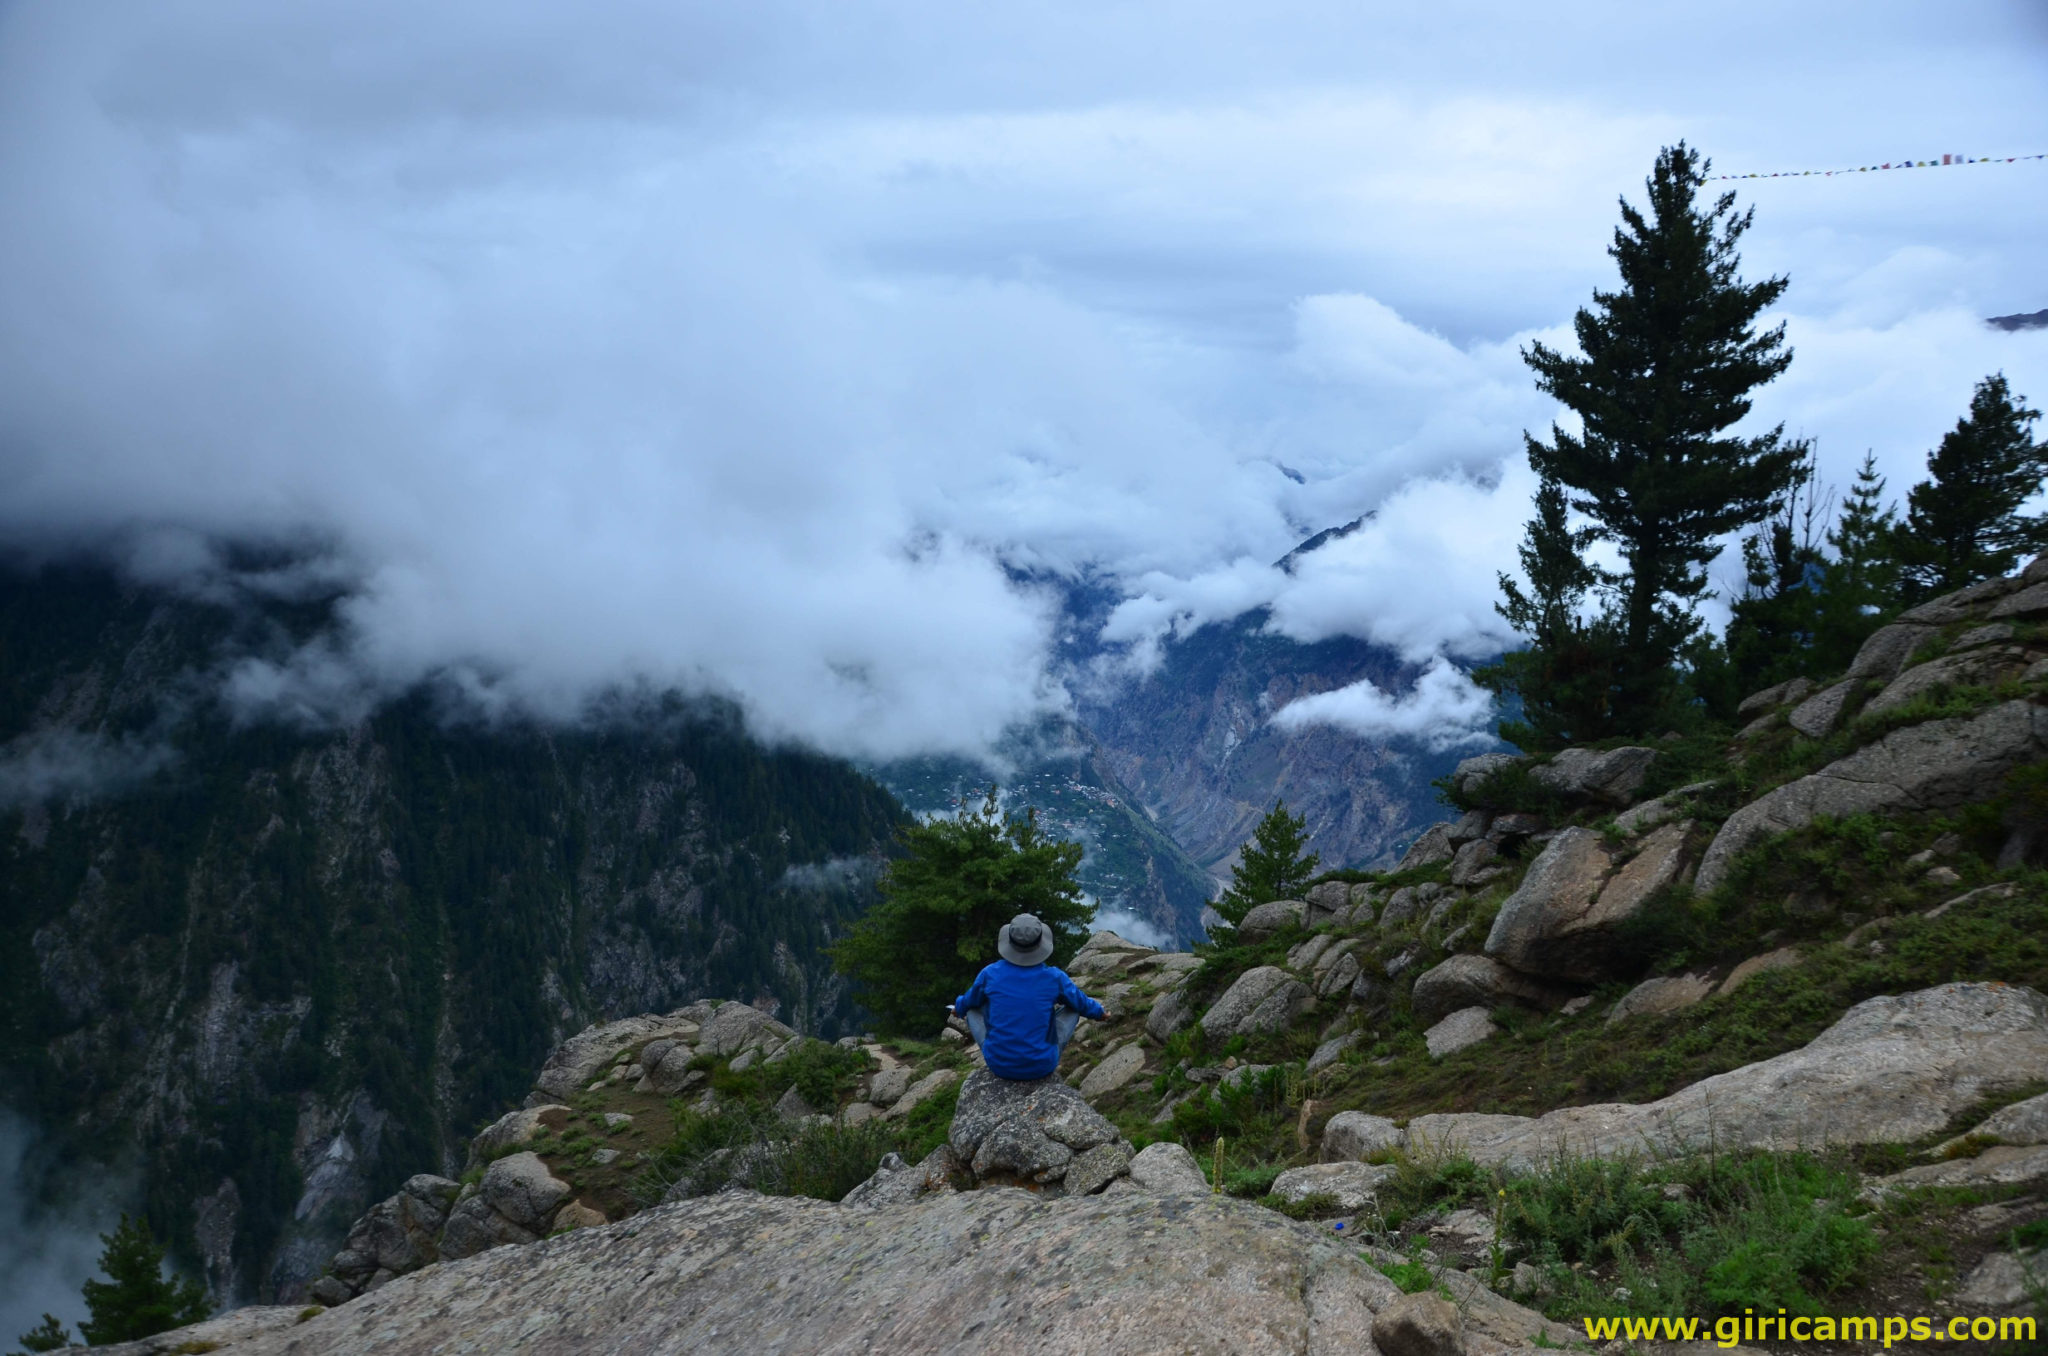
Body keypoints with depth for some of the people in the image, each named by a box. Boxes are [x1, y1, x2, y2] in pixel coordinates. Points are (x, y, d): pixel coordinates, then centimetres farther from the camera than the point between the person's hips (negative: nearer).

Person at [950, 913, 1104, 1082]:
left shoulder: (990, 973, -13)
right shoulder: (1055, 978, -15)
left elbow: (968, 1002, 10)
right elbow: (1082, 1004, 7)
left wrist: (959, 1007, 36)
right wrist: (1098, 1012, 32)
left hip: (999, 1063, 1)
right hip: (1041, 1066, -1)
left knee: (974, 1008, 24)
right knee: (1073, 1007, 20)